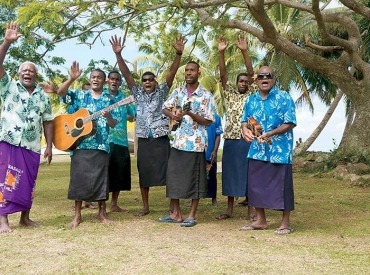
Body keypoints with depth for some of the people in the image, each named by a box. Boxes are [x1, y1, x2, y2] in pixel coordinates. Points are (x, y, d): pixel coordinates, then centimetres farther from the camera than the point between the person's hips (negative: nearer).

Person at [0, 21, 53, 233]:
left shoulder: (43, 96, 12)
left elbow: (48, 122, 11)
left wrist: (49, 146, 5)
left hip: (32, 146, 3)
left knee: (28, 183, 9)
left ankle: (25, 217, 21)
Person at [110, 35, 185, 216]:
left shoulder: (162, 92, 5)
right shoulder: (138, 93, 10)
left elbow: (172, 72, -6)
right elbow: (126, 74, 2)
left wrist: (179, 53, -19)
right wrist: (118, 55, -10)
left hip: (161, 139, -3)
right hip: (144, 139, 3)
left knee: (166, 172, -2)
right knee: (144, 173, 9)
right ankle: (145, 207, 20)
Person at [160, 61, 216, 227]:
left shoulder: (206, 96, -5)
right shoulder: (177, 92, 8)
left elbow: (208, 121, -7)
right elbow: (165, 108, 17)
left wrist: (191, 114, -21)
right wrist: (172, 114, -6)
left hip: (196, 143, -4)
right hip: (178, 142, 5)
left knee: (194, 180, 2)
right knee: (173, 177, 7)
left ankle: (191, 215, 13)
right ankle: (175, 213, 19)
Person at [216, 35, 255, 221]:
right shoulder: (230, 94, 12)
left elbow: (251, 73, -8)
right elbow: (223, 74, 1)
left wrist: (244, 51, -18)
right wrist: (221, 53, -12)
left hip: (246, 141, -3)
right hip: (230, 141, 3)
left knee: (247, 174, 1)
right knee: (230, 174, 7)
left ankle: (251, 210, 9)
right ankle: (229, 210, 15)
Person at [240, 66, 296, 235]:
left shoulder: (284, 98, -6)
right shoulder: (251, 99, 11)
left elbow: (290, 123, -11)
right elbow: (245, 120, 17)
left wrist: (270, 134, -22)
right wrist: (245, 129, -8)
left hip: (279, 150, -6)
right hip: (257, 150, 6)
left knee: (281, 186, 0)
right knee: (256, 185, 10)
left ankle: (285, 223, 12)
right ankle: (260, 220, 23)